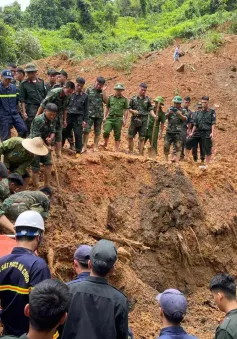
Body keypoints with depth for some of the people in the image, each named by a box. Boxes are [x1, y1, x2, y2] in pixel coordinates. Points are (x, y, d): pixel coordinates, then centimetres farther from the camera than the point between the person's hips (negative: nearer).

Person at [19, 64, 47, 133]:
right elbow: (22, 100, 0)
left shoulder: (41, 82, 10)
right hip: (31, 109, -3)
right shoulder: (24, 84, 0)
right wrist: (24, 112, -7)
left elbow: (45, 96, 15)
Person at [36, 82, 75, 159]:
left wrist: (64, 120, 14)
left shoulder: (68, 97, -7)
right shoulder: (54, 93, -26)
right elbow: (43, 104, -23)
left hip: (58, 117, 6)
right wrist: (37, 116, -22)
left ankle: (59, 154, 11)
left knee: (59, 135, 6)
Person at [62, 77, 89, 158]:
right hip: (68, 116, 1)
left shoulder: (85, 96, 3)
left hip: (78, 118, -1)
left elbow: (86, 109, 6)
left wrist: (85, 120, 1)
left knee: (78, 134, -1)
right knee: (64, 133, 7)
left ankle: (78, 151, 11)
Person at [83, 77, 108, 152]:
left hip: (99, 115, 2)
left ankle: (95, 147, 12)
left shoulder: (102, 92, 10)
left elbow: (106, 101, -3)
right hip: (90, 114, -2)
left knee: (97, 132, 6)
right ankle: (84, 147, -1)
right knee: (86, 130, -7)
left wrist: (103, 91, -6)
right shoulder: (89, 90, 3)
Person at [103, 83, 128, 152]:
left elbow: (125, 110, 6)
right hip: (110, 118, 1)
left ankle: (116, 150, 8)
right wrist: (104, 117, 7)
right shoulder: (110, 98, 11)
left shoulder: (124, 99, 6)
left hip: (118, 119, -1)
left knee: (117, 135, 2)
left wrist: (125, 120, -2)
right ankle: (105, 145, 7)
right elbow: (107, 108, 15)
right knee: (106, 131, -16)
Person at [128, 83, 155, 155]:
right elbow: (129, 108, 11)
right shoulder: (133, 98, 6)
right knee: (130, 136, 1)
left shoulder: (147, 99, 6)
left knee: (142, 138, 1)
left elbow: (150, 109, 5)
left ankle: (141, 154, 5)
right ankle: (131, 152, 14)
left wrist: (154, 115, -12)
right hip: (134, 119, 1)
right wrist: (133, 111, -10)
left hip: (144, 120, -1)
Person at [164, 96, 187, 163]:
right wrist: (168, 113, -17)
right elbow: (165, 117, 4)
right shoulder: (170, 108, 11)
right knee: (166, 146, 2)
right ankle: (166, 160, 17)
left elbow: (185, 119, -7)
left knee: (178, 147, -8)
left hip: (178, 132, -3)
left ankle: (177, 161, -10)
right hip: (169, 131, 3)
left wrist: (180, 114, -24)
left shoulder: (182, 110, 3)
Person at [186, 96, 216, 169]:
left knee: (207, 149, -3)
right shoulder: (198, 112, 14)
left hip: (207, 133, -5)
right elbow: (195, 124, 16)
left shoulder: (212, 112, 2)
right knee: (188, 143, -3)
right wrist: (192, 132, 9)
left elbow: (213, 123, -5)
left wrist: (212, 133, -14)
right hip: (198, 132, 5)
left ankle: (206, 165, 4)